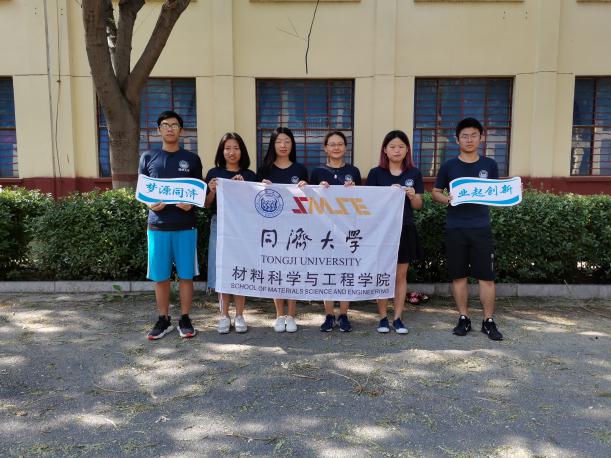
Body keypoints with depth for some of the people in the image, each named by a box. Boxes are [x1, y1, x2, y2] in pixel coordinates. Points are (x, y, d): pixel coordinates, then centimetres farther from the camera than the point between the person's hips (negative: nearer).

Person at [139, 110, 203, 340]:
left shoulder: (191, 159, 7)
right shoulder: (148, 158, 9)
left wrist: (191, 203, -13)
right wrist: (149, 203, -10)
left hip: (185, 226, -1)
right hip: (157, 225, 1)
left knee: (186, 274, 3)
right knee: (160, 276, 6)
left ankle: (185, 319, 16)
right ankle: (163, 320, 20)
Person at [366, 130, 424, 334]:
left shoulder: (414, 173, 5)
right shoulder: (376, 173, 1)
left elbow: (418, 206, 6)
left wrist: (412, 196, -15)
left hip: (405, 229, 1)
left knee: (401, 275, 6)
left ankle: (397, 318, 15)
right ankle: (383, 317, 14)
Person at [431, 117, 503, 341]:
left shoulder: (489, 165, 7)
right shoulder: (448, 166, 4)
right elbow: (435, 193, 9)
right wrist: (447, 199, -11)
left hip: (481, 228, 0)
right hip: (455, 228, 0)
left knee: (486, 276, 0)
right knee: (458, 275, 6)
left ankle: (488, 321, 12)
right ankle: (463, 319, 19)